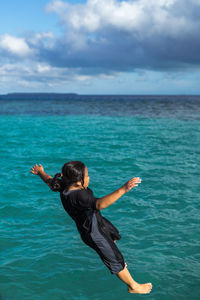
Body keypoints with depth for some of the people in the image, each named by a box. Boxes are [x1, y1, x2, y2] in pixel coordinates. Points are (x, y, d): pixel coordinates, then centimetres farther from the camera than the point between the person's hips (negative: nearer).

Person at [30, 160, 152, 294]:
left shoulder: (64, 186, -15)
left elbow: (49, 180, 6)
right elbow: (100, 204, -56)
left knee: (113, 235, 35)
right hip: (94, 234, -10)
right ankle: (133, 286, 34)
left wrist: (40, 172, 27)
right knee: (116, 260, 10)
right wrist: (123, 189, -60)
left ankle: (117, 266, 61)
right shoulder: (78, 195, -41)